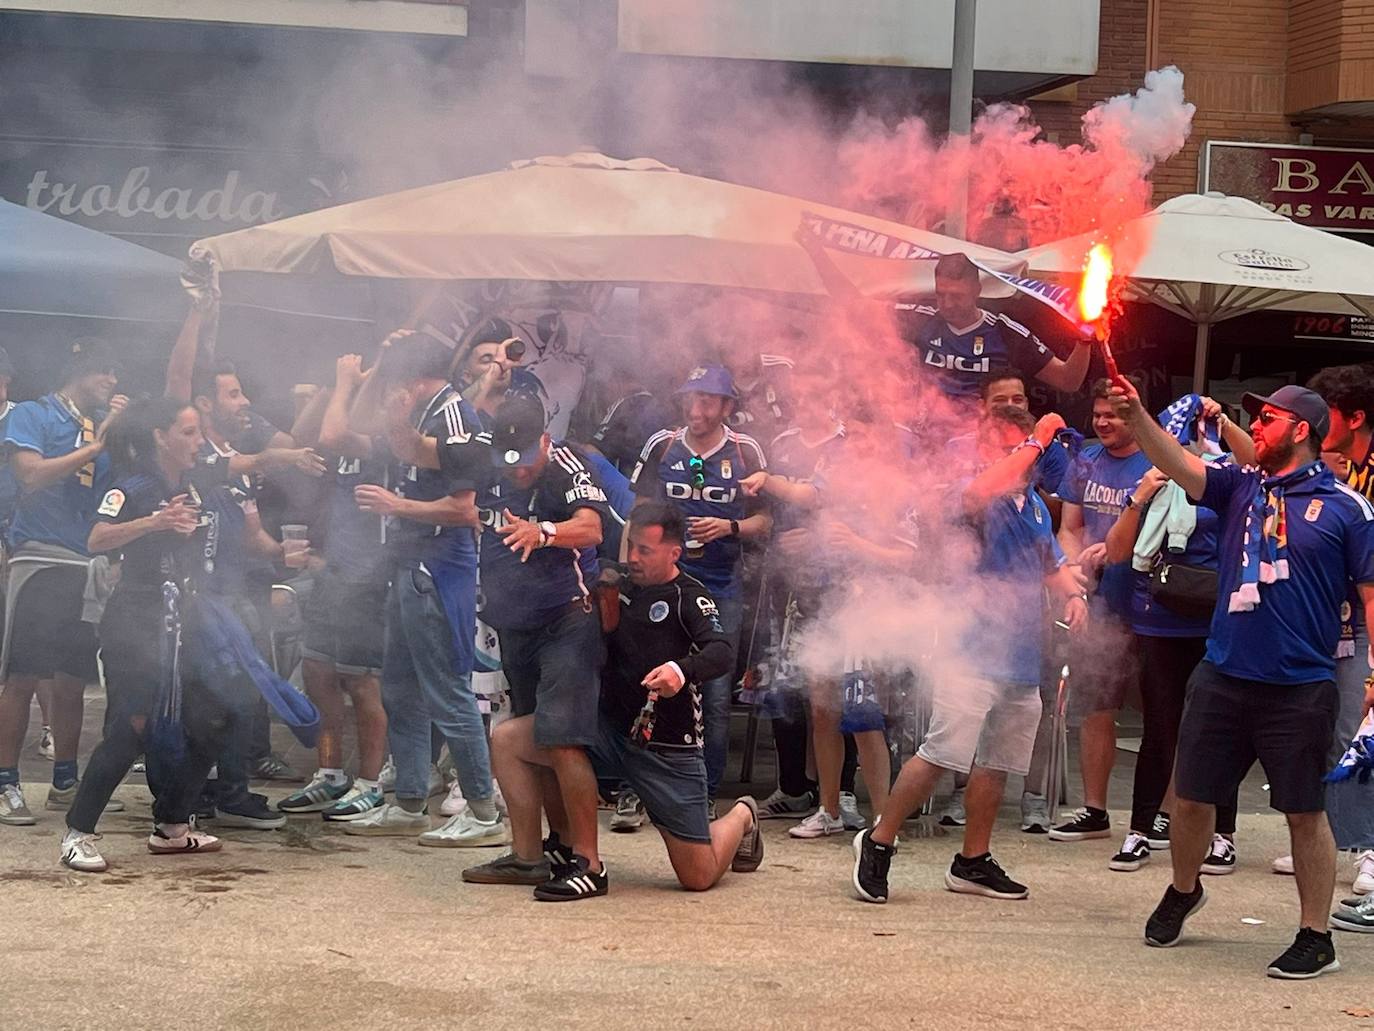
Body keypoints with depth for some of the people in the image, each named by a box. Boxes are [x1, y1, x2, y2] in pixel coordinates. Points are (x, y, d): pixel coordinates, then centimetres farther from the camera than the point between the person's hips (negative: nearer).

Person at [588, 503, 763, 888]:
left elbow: (722, 652, -24)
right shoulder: (619, 586, 11)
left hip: (667, 747, -5)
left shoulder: (688, 596, -7)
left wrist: (682, 669, -45)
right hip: (611, 730, 5)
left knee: (699, 877, -3)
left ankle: (742, 817, 33)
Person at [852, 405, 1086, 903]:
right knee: (941, 754, -13)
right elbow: (977, 494, -35)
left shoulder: (1035, 504, 15)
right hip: (975, 650, -8)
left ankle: (973, 862, 24)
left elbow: (1052, 564, 29)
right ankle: (878, 842, -1)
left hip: (1022, 657, 8)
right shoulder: (980, 498, -9)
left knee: (996, 764, 13)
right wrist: (1036, 442, -26)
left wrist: (1072, 593, 7)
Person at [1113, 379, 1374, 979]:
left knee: (1304, 811, 1)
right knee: (1191, 796, 13)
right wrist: (1136, 415, -19)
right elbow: (1178, 465, -4)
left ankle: (1316, 938, 11)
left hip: (1300, 687, -4)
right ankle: (1183, 892, 38)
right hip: (1223, 677, 5)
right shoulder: (1240, 487, 9)